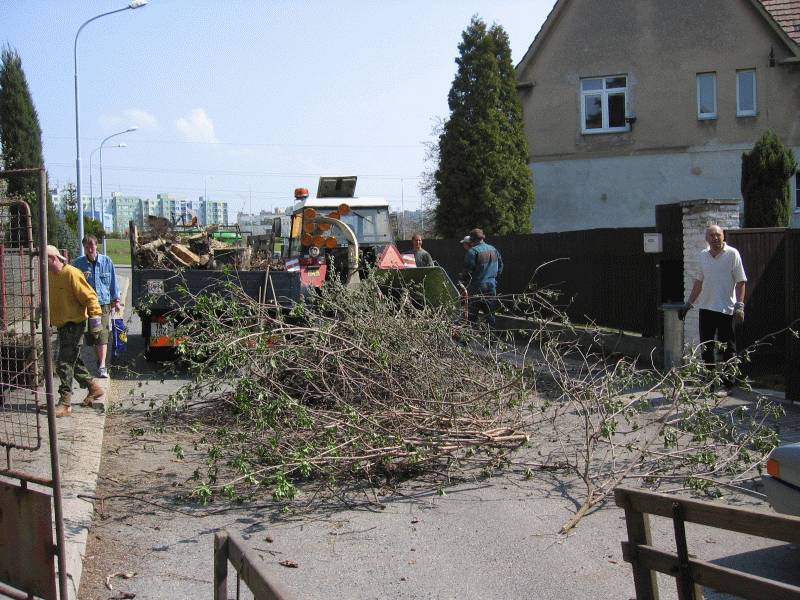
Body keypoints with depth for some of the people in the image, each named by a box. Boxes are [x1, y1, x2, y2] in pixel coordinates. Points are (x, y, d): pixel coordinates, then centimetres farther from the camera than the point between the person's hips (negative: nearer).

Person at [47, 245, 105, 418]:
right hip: (61, 325, 9)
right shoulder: (51, 275, 8)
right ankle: (94, 388, 32)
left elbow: (89, 296, -17)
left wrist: (95, 315, -20)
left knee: (64, 363, -9)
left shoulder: (71, 274, -18)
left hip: (74, 324, -9)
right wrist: (48, 318, 21)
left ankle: (65, 403, -6)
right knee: (73, 361, 17)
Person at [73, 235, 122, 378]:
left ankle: (102, 366, -13)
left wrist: (116, 300, 11)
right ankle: (99, 360, 27)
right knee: (91, 335, 9)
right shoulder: (78, 263, 1)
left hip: (104, 303, -2)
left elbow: (113, 281, 10)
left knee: (102, 335, -11)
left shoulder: (106, 261, 1)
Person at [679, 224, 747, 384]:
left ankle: (730, 382, 8)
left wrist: (740, 306, -16)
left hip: (726, 309, -5)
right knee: (706, 348, 10)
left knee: (728, 349, 2)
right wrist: (688, 304, 16)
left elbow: (741, 282, -8)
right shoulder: (703, 255, 9)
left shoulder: (732, 254, -6)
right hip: (706, 308, 5)